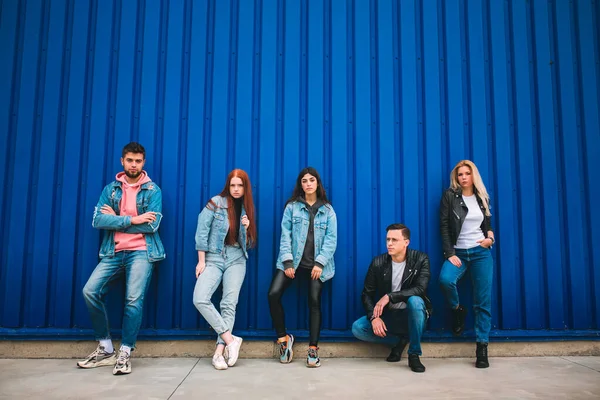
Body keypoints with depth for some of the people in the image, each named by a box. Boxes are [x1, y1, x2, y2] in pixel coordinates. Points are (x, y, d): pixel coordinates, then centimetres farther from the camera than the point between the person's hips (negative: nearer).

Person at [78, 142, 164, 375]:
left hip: (141, 253, -3)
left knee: (134, 299, -15)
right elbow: (98, 220, -4)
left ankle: (125, 353, 3)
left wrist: (115, 220, -6)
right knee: (90, 291, -10)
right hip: (114, 253, 3)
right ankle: (105, 349, 7)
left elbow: (152, 225, -12)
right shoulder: (110, 189, 9)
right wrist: (131, 219, -16)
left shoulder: (153, 190, 1)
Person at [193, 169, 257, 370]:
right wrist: (201, 261, -9)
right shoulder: (216, 203, -3)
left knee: (229, 304, -6)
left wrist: (246, 228, -10)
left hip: (237, 259, 2)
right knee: (200, 299, -19)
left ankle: (219, 350, -2)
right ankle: (230, 339, -12)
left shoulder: (246, 209, 9)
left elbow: (248, 243, 10)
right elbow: (202, 231, -6)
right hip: (213, 258, -2)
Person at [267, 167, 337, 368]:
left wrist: (320, 263, -13)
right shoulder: (292, 206, 6)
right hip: (293, 261, 1)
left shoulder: (328, 210, 6)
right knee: (273, 294, -13)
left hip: (316, 264, 0)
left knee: (314, 302, -4)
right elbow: (285, 235, 0)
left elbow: (331, 239, -1)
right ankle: (283, 338, 6)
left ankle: (313, 349, 7)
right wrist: (287, 262, -11)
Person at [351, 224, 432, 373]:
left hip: (411, 316, -2)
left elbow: (420, 289, -23)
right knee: (357, 328, -21)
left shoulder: (420, 259, -10)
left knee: (415, 300, -36)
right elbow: (367, 294, -2)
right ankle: (400, 341, 1)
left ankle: (414, 355, -19)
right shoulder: (378, 263, -5)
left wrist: (389, 296, -30)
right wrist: (374, 317, -19)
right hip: (388, 317, 3)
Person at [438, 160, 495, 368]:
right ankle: (457, 311, 1)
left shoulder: (482, 197, 10)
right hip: (458, 252, -2)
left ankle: (482, 347, 7)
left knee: (483, 301, -1)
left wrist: (490, 238, -4)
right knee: (445, 280, -31)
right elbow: (444, 226, -4)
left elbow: (488, 224, 19)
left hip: (481, 253, 2)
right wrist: (450, 254, -11)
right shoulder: (449, 196, 0)